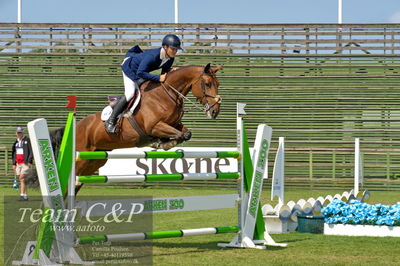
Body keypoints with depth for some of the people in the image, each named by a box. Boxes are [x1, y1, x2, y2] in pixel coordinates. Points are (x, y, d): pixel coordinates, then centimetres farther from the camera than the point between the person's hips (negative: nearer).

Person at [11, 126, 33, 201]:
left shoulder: (27, 140, -4)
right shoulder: (16, 142, 15)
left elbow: (31, 151, -8)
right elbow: (14, 153, 22)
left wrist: (29, 161, -15)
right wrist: (13, 163, 16)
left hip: (25, 163, -7)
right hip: (18, 163, 7)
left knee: (22, 178, -17)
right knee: (21, 180, 5)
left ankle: (22, 195, -18)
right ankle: (25, 195, 8)